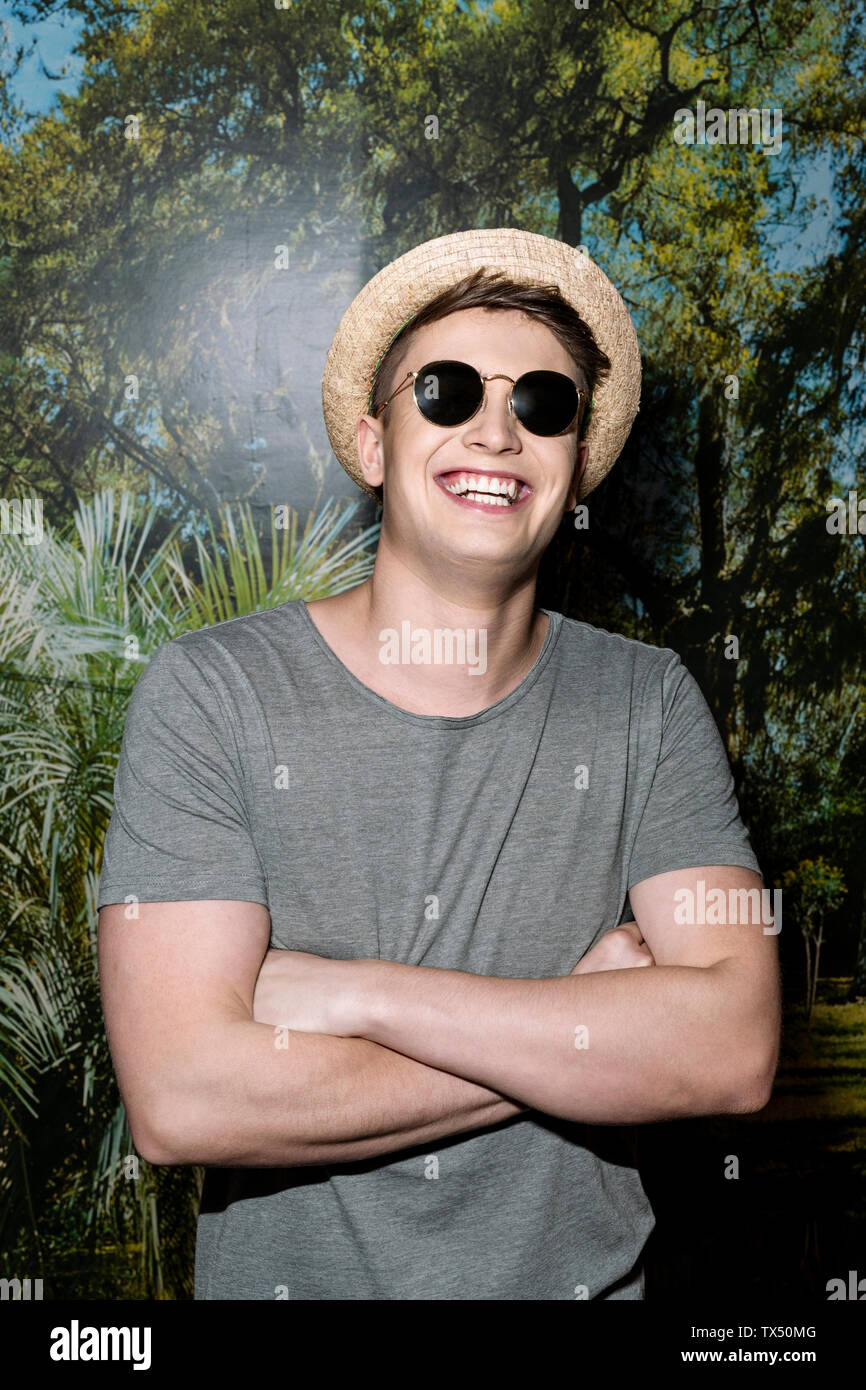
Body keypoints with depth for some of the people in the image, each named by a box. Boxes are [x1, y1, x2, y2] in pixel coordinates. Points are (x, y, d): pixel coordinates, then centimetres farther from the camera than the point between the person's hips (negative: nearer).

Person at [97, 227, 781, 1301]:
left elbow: (736, 1050, -19)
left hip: (582, 1274, 2)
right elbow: (181, 1101, -24)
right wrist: (591, 1034, -21)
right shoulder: (209, 691, -16)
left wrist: (354, 993, -25)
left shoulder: (648, 703, -9)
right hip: (282, 1274, -1)